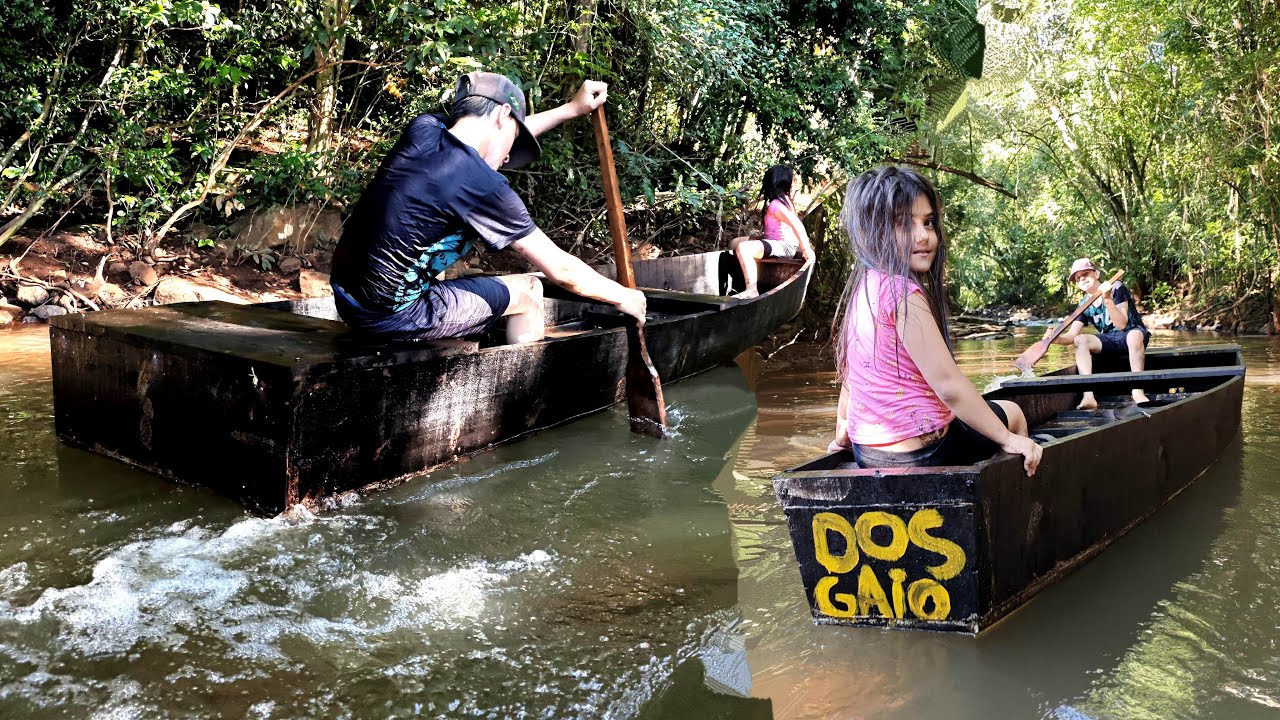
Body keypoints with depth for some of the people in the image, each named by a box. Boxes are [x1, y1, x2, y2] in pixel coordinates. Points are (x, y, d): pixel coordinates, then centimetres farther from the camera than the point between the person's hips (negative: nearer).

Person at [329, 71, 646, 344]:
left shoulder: (422, 129, 1)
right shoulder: (484, 186, -18)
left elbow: (495, 134, 23)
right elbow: (561, 270, -10)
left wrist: (572, 109, 28)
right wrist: (624, 296, 6)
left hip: (345, 299, 8)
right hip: (391, 316, -7)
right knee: (528, 292, 8)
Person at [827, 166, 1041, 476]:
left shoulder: (863, 287, 2)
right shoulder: (902, 294, -24)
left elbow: (850, 369, 13)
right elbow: (948, 385, -25)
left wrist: (843, 429, 25)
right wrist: (1008, 439, -15)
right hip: (918, 454, -8)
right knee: (1012, 413, 20)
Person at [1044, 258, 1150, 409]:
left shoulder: (1116, 288, -12)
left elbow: (1121, 324, -24)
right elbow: (1071, 335, -7)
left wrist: (1107, 300, -37)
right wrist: (1057, 338, -30)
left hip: (1134, 333, -4)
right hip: (1110, 341, 5)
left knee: (1134, 335, -39)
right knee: (1080, 340, -22)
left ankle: (1138, 392, -44)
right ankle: (1088, 396, -37)